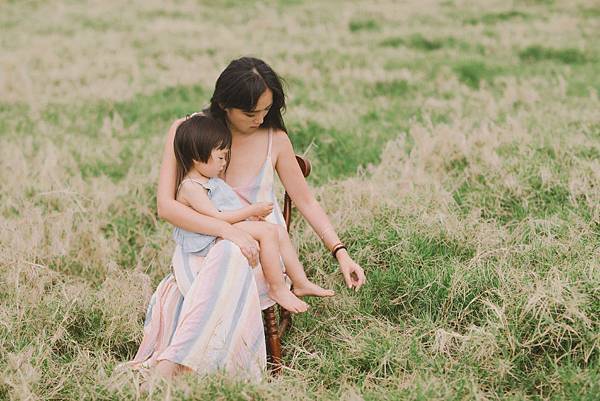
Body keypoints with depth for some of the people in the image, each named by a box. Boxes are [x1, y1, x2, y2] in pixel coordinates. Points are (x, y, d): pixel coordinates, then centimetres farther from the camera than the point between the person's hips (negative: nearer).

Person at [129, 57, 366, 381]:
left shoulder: (274, 139, 0)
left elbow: (305, 201, 11)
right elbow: (165, 206, -13)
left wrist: (341, 253, 0)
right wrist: (228, 230, -26)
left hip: (261, 249, 1)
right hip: (201, 249, -1)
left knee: (229, 258, -36)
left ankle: (168, 367, -42)